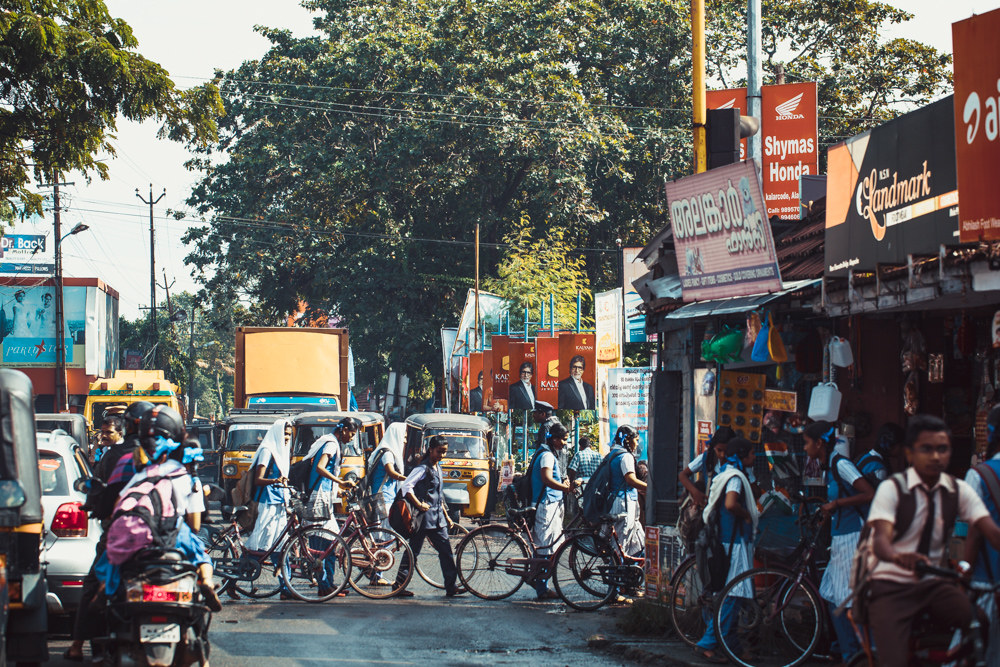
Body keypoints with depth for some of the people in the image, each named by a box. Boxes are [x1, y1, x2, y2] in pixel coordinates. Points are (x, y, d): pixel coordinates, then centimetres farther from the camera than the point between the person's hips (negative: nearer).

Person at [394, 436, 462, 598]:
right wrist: (419, 505, -21)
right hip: (424, 517, -8)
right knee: (413, 551, -1)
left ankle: (450, 587, 4)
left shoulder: (437, 468, 15)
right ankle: (399, 586, 7)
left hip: (437, 517, 8)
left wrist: (446, 516, 22)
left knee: (446, 550, 3)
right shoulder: (423, 468, -12)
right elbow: (406, 487, -23)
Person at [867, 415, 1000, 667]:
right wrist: (898, 556, -47)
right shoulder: (892, 489, -7)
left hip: (935, 584, 3)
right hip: (892, 585, -3)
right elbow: (881, 539, -23)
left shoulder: (959, 490, 4)